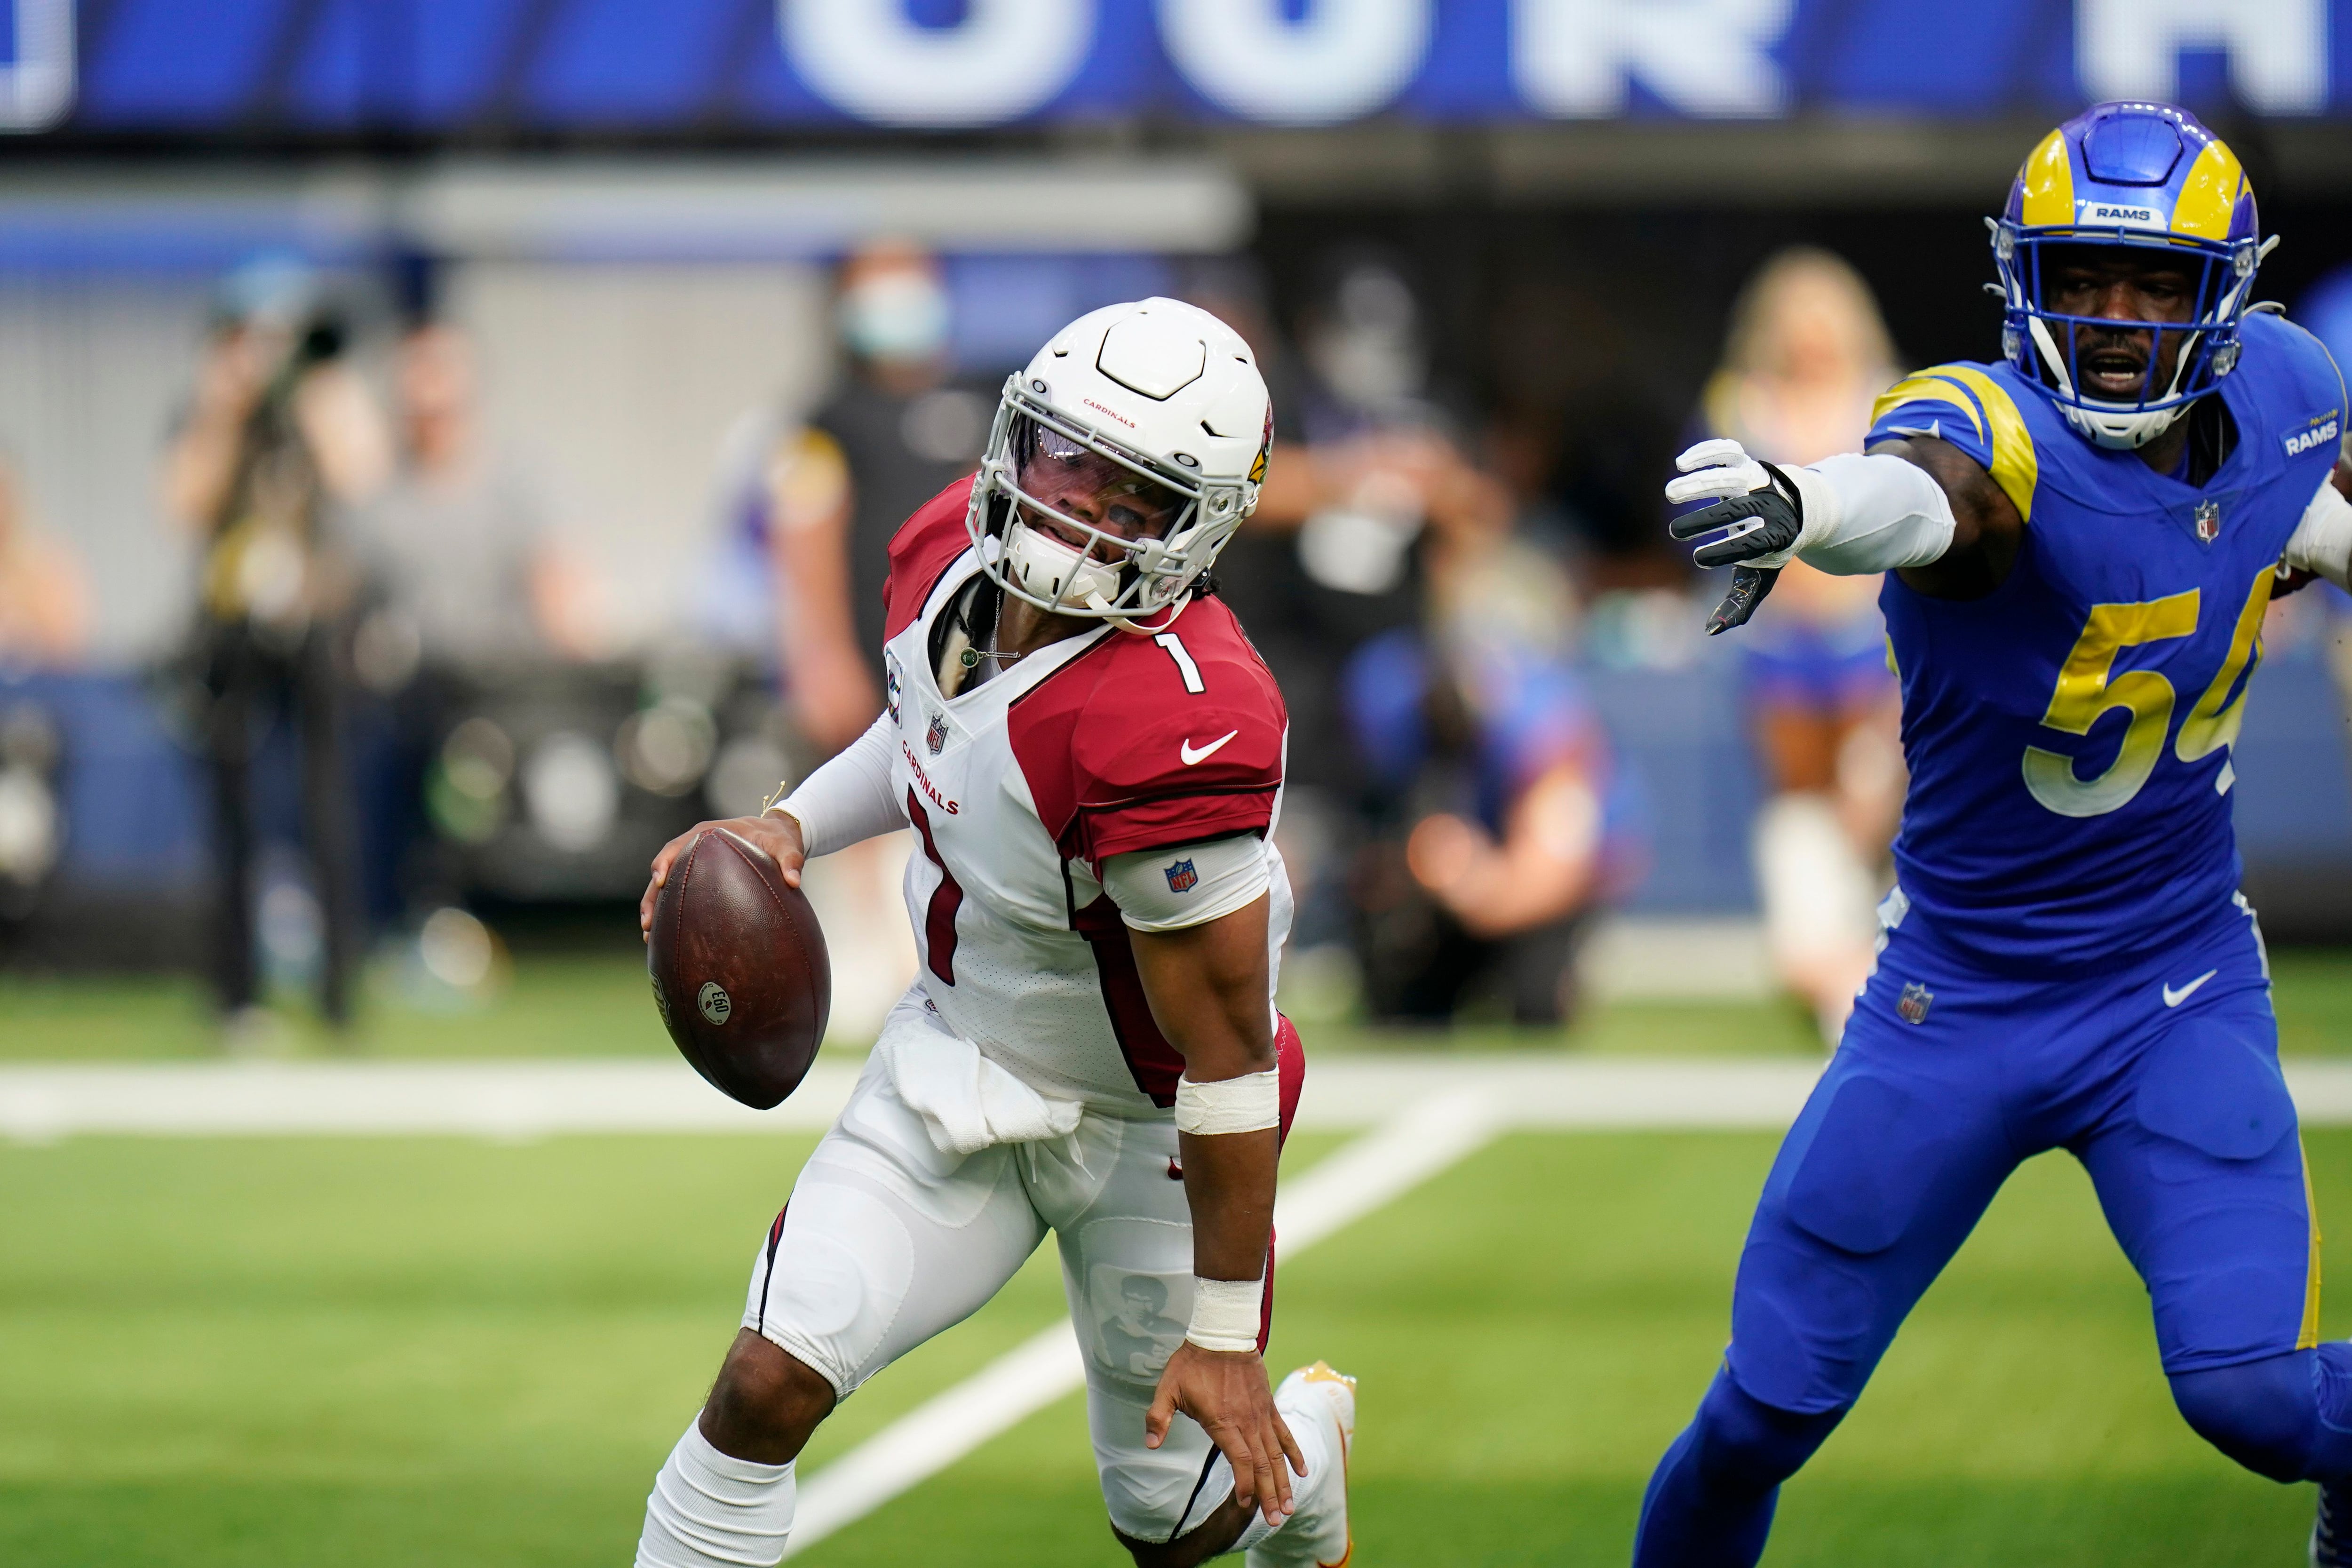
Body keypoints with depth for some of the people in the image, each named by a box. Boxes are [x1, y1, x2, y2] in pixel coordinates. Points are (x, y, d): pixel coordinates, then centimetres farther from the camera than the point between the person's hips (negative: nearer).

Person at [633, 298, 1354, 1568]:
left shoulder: (1174, 730, -36)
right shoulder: (947, 554, -13)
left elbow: (1228, 1049, -27)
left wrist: (1223, 1332, -21)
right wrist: (790, 827, -5)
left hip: (1141, 1123, -5)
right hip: (957, 1056, 5)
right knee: (767, 1386, -12)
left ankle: (1304, 1445, 48)